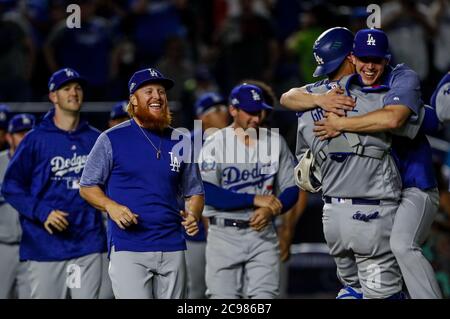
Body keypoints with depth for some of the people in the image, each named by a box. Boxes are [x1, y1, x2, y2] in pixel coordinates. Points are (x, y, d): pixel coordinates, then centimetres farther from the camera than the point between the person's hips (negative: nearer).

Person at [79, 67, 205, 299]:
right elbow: (87, 187, 5)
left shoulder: (179, 142, 12)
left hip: (172, 250, 4)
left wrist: (193, 215, -4)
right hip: (128, 250, -4)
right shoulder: (112, 139, 2)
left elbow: (194, 192, 18)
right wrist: (111, 206, -15)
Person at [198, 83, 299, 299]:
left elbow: (291, 190, 8)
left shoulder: (275, 142, 7)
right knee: (223, 296, -2)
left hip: (263, 233, 2)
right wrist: (255, 199, -17)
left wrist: (270, 210, -13)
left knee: (264, 295, -6)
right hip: (224, 234, -2)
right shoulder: (215, 144, -4)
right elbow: (208, 193, -14)